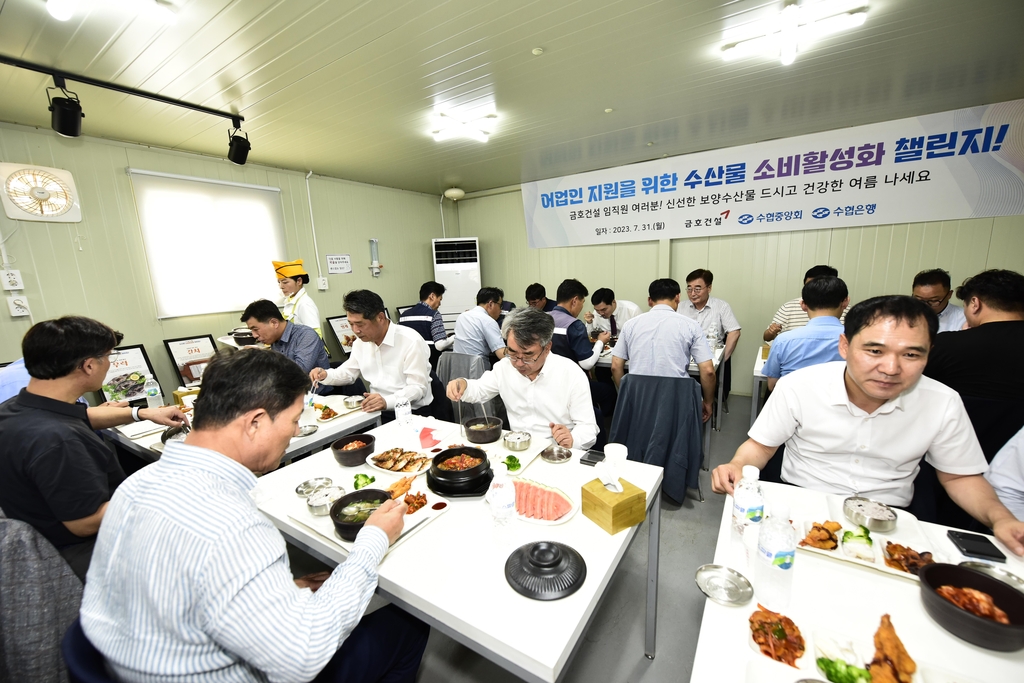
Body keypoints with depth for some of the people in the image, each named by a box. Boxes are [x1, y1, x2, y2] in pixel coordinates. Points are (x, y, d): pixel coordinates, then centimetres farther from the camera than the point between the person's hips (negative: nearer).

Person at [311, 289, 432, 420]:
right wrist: (325, 375, 0)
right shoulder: (360, 342, 6)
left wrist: (387, 401, -35)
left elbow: (418, 388, -20)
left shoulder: (411, 341, -17)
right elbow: (349, 372, 20)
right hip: (376, 411, 7)